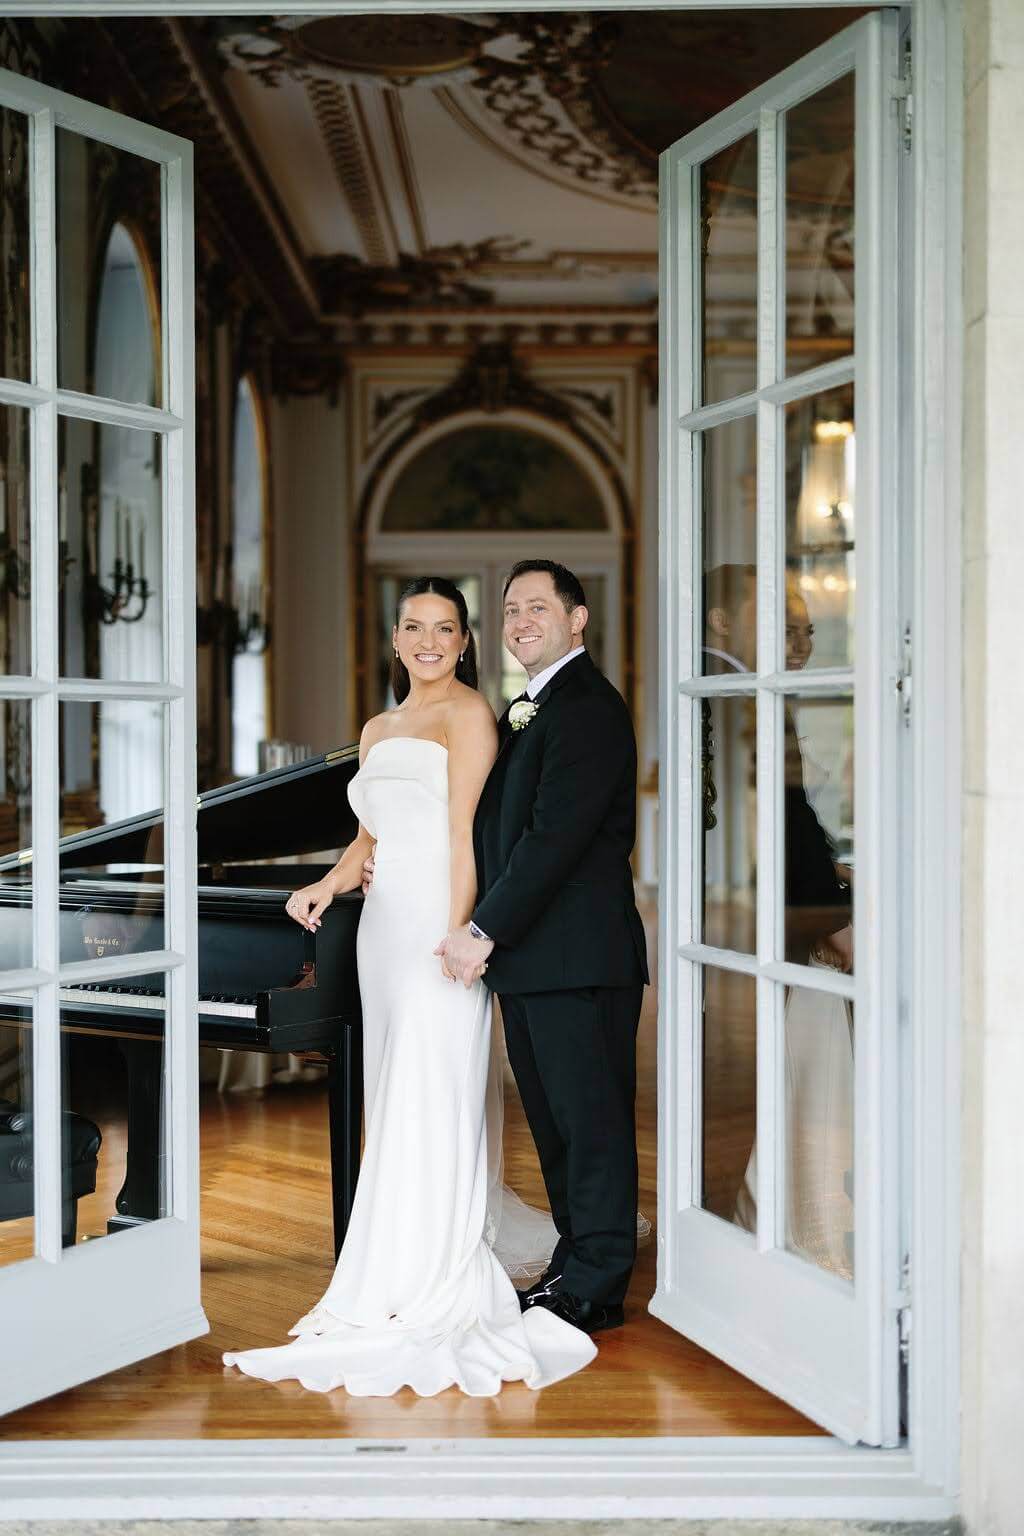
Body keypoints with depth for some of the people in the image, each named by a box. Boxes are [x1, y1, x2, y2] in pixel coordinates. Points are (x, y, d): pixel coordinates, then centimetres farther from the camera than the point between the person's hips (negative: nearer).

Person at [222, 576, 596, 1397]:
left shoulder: (468, 710, -2)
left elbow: (466, 828, -10)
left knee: (431, 1103, -8)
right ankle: (410, 1279, 12)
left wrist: (459, 929, -17)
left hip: (438, 923, -8)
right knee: (394, 1096, 7)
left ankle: (424, 1296, -4)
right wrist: (328, 884, 4)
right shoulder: (377, 729, 20)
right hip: (385, 923, 8)